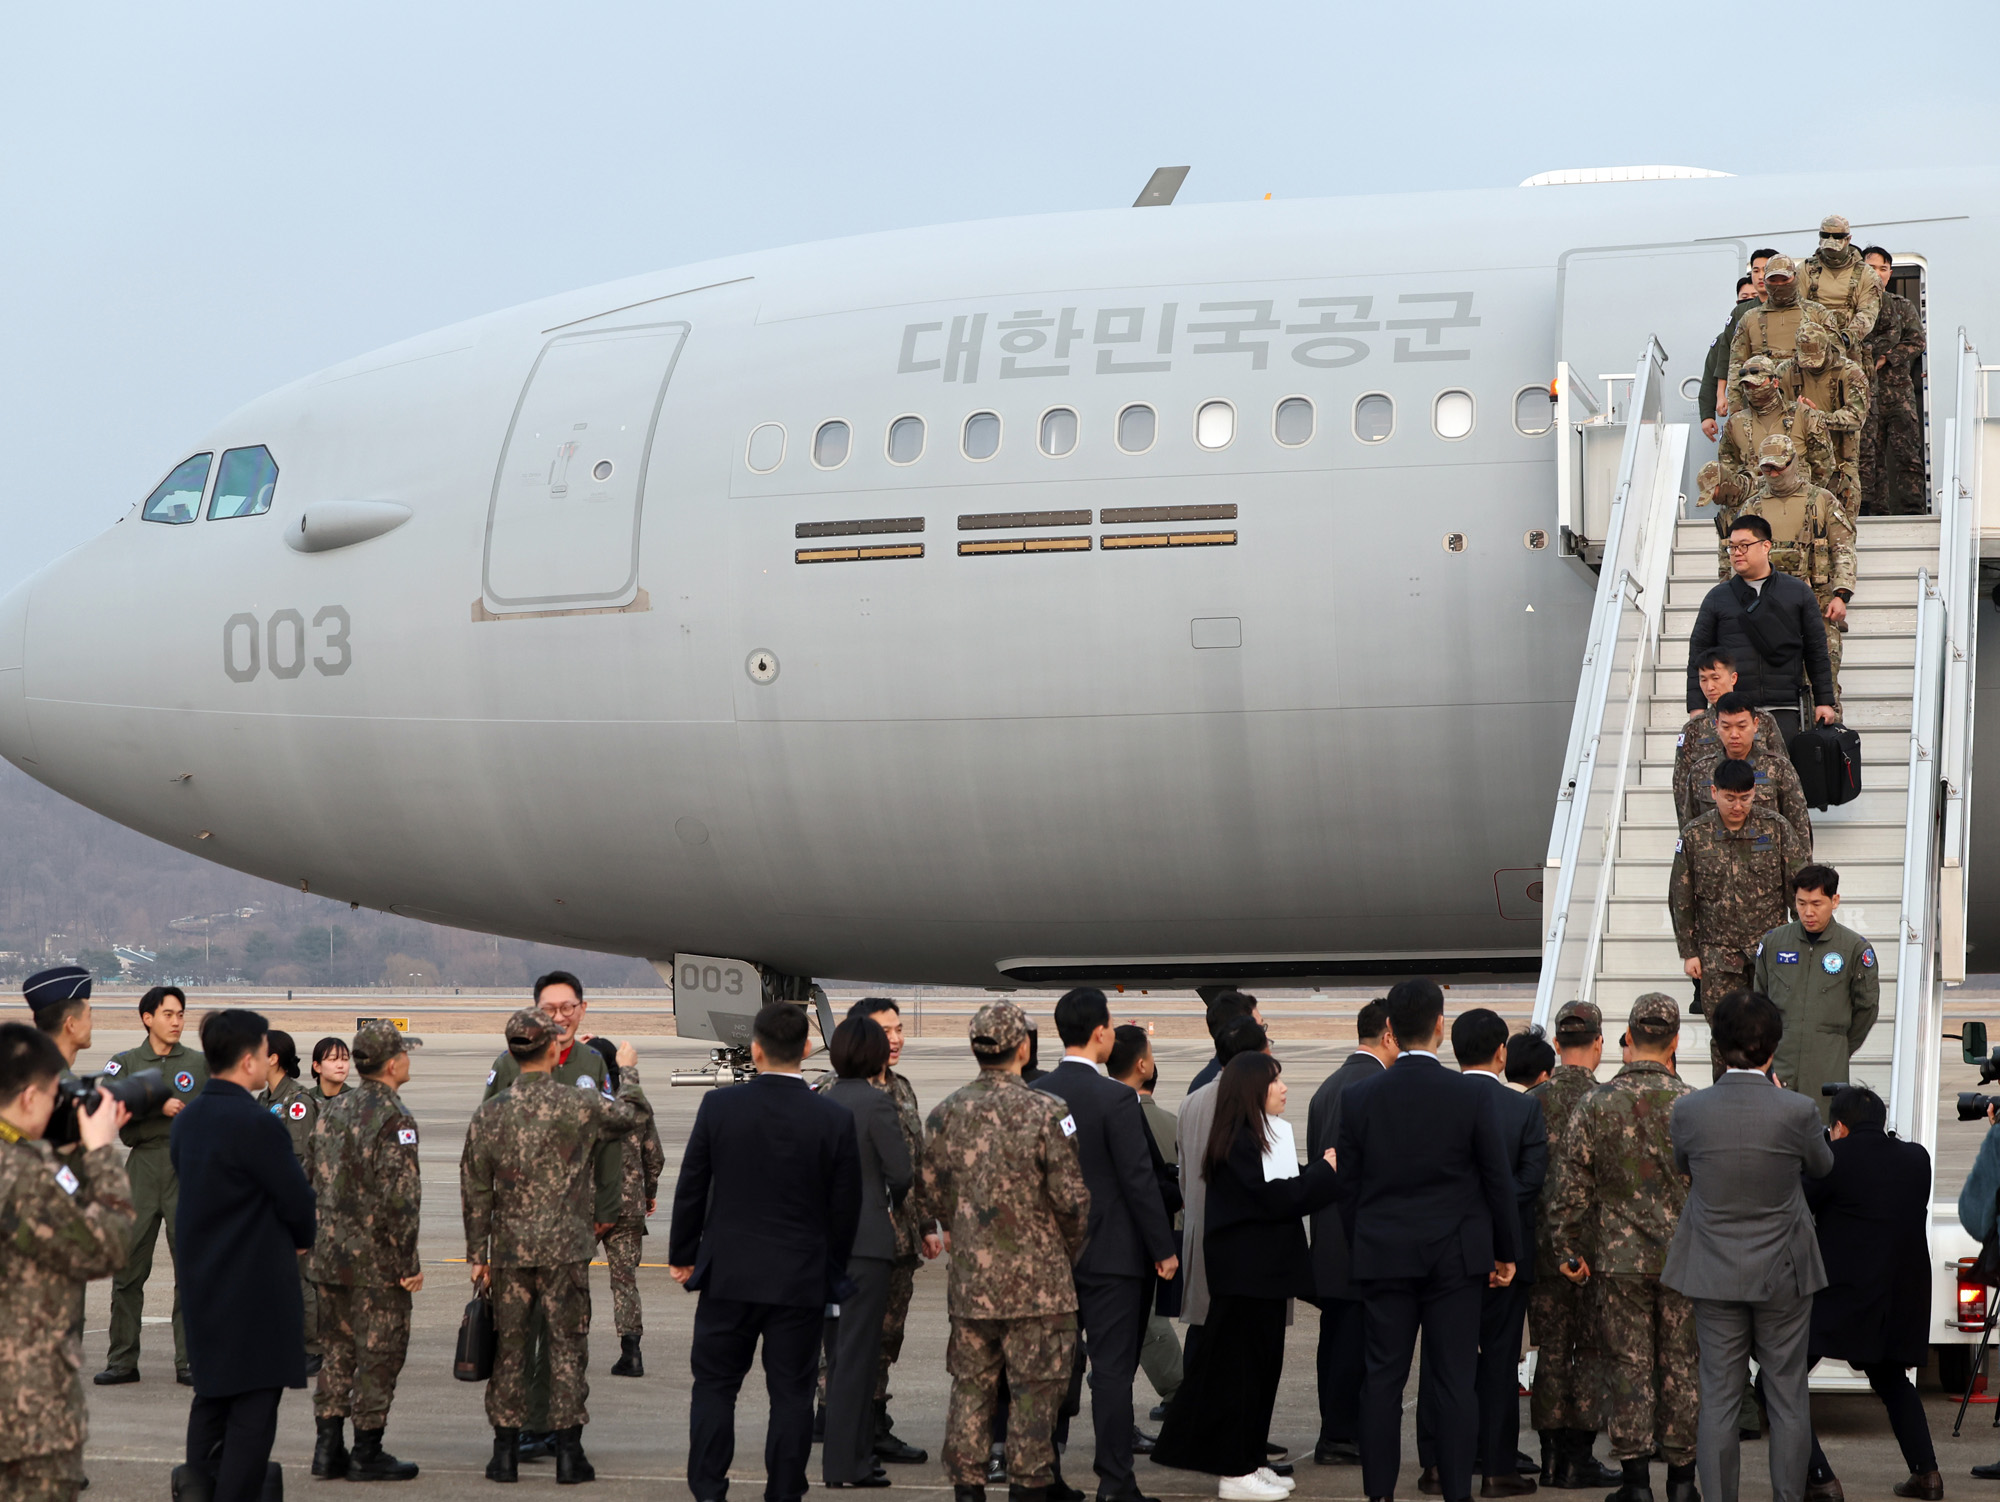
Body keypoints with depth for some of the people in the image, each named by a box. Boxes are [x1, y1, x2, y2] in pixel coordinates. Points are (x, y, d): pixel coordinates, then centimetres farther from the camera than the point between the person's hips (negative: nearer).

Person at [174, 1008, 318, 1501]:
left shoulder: (185, 1121, 7)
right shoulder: (256, 1125, -19)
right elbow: (297, 1202, -14)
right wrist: (299, 1240, 9)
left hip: (201, 1288, 8)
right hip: (257, 1290, -8)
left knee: (209, 1405, 15)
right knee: (252, 1416, -5)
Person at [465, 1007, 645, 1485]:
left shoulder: (489, 1113, 0)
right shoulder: (581, 1103, -8)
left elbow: (475, 1191, 4)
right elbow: (627, 1116, 14)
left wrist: (477, 1254, 11)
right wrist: (627, 1071, 33)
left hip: (509, 1248, 2)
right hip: (565, 1247, -2)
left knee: (509, 1347, 9)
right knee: (567, 1346, 3)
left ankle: (505, 1452, 12)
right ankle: (568, 1454, 4)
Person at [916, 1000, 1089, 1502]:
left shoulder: (945, 1113, 2)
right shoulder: (1046, 1113, -12)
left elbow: (929, 1196, 9)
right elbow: (1072, 1198, -10)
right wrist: (1069, 1252, 8)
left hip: (969, 1279, 4)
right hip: (1036, 1281, -4)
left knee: (971, 1387, 11)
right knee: (1034, 1391, 3)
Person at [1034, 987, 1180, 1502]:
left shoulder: (1034, 1095, 1)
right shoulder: (1115, 1098, -15)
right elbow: (1139, 1180, -14)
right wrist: (1164, 1249, -6)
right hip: (1109, 1252, -5)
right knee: (1112, 1368, -2)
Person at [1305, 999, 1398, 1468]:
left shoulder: (1328, 1087, 14)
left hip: (1329, 1235, 9)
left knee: (1337, 1337, 13)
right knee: (1355, 1339, -5)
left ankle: (1336, 1433, 19)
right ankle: (1343, 1437, -3)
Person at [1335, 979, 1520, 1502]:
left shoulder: (1358, 1099, -2)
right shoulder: (1474, 1096, -8)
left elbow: (1347, 1188, 3)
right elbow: (1498, 1181, -2)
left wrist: (1356, 1253, 14)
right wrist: (1507, 1253, 9)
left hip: (1382, 1257, 2)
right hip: (1454, 1257, -2)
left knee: (1383, 1378, 5)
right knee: (1454, 1380, 1)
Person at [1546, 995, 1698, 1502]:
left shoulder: (1592, 1108, -5)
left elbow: (1571, 1190, -2)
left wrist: (1567, 1252, 9)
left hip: (1619, 1259, 0)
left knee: (1629, 1365, 5)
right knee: (1681, 1366, 7)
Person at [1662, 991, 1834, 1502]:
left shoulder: (1689, 1110, -14)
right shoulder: (1797, 1112, -17)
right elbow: (1821, 1166, 5)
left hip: (1716, 1276, 1)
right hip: (1784, 1276, -1)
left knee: (1718, 1401, 8)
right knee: (1788, 1399, 10)